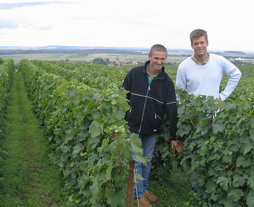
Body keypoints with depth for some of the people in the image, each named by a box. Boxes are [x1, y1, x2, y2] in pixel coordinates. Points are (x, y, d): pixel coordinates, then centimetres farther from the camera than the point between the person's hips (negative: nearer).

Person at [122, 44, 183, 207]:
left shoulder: (167, 82, -6)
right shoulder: (134, 74, -8)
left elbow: (172, 110, -8)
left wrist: (175, 136, -9)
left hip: (152, 130, 2)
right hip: (133, 126, -2)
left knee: (147, 161, 16)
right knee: (136, 161, 5)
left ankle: (145, 188, 36)